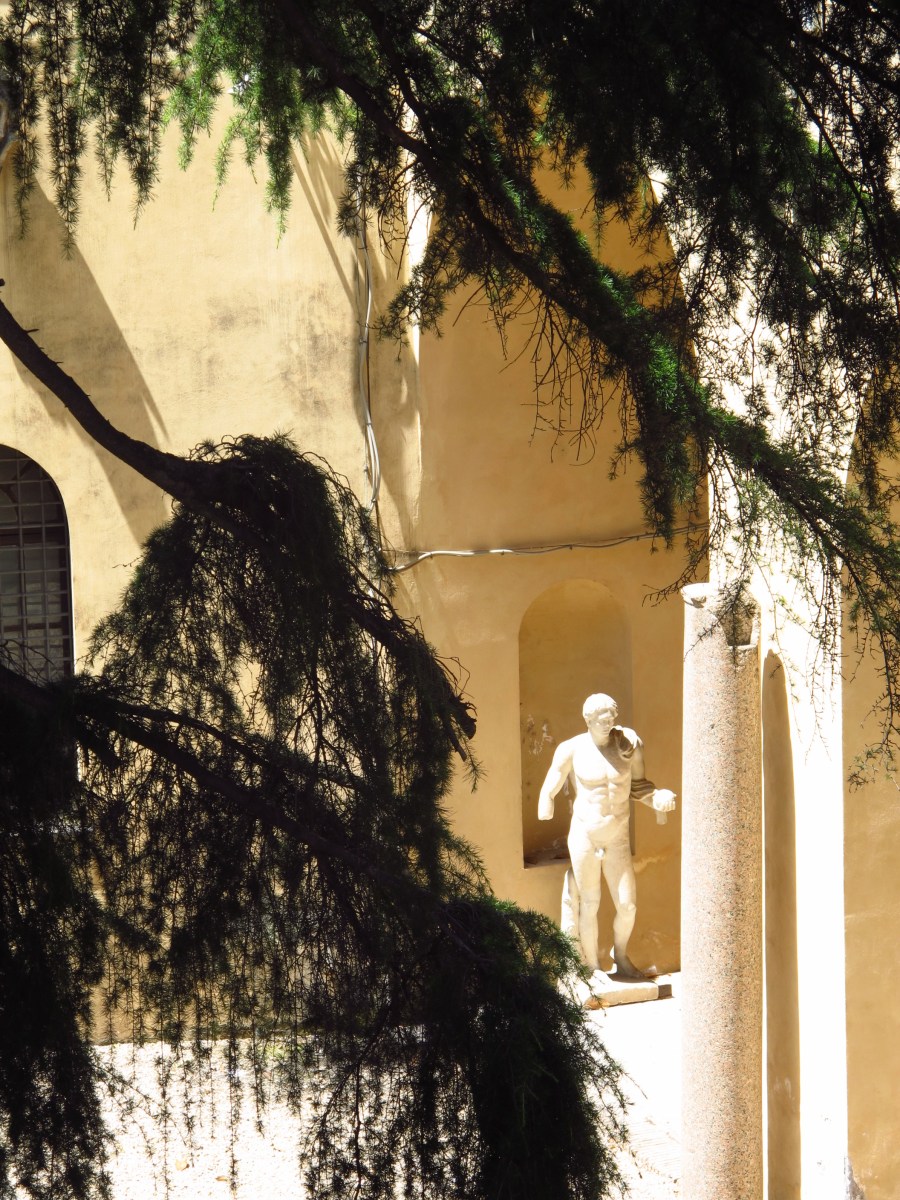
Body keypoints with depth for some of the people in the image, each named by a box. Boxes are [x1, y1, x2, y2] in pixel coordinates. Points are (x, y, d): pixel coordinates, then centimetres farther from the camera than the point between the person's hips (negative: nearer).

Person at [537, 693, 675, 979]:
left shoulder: (629, 743, -2)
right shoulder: (572, 749, -8)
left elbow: (638, 785, 8)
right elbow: (549, 791, -1)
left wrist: (660, 796, -10)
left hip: (617, 838, 2)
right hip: (584, 835, -2)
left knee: (627, 906, 3)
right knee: (589, 906, 4)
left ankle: (621, 955, 32)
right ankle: (593, 967, 22)